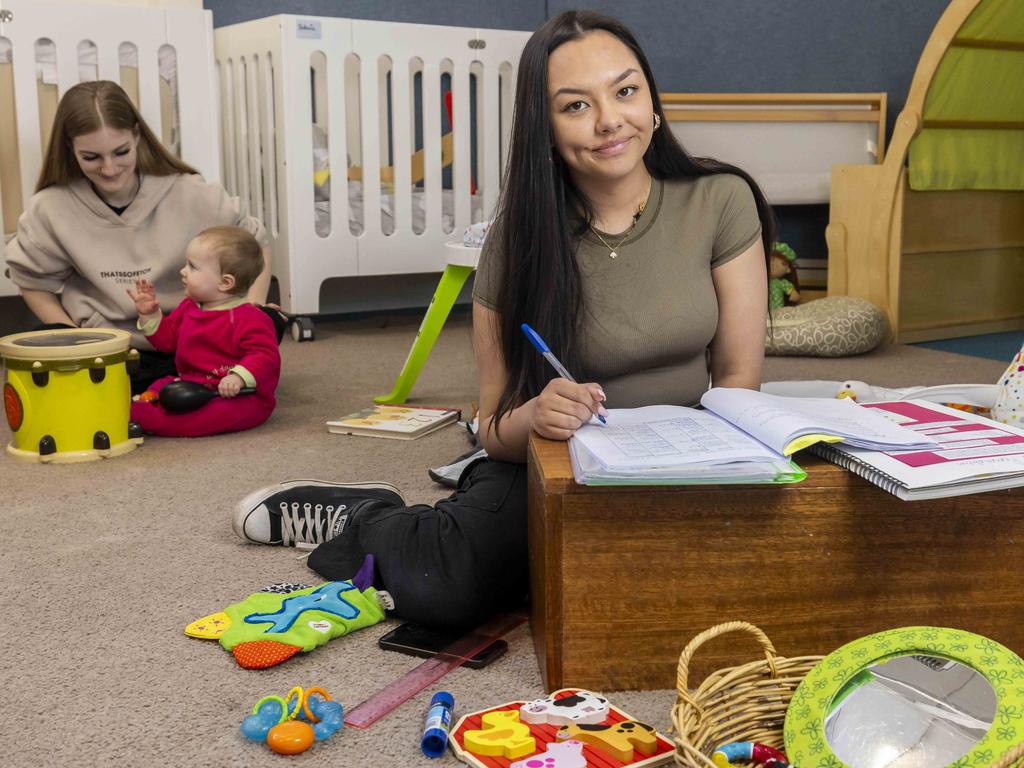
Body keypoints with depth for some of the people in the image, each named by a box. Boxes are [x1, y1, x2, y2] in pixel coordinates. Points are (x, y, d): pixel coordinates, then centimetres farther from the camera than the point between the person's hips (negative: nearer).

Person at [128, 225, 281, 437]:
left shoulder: (249, 319, -15)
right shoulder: (188, 308, 13)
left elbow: (265, 356, -23)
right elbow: (167, 338, 23)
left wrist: (239, 377, -37)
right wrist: (150, 315, 8)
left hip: (240, 395, -10)